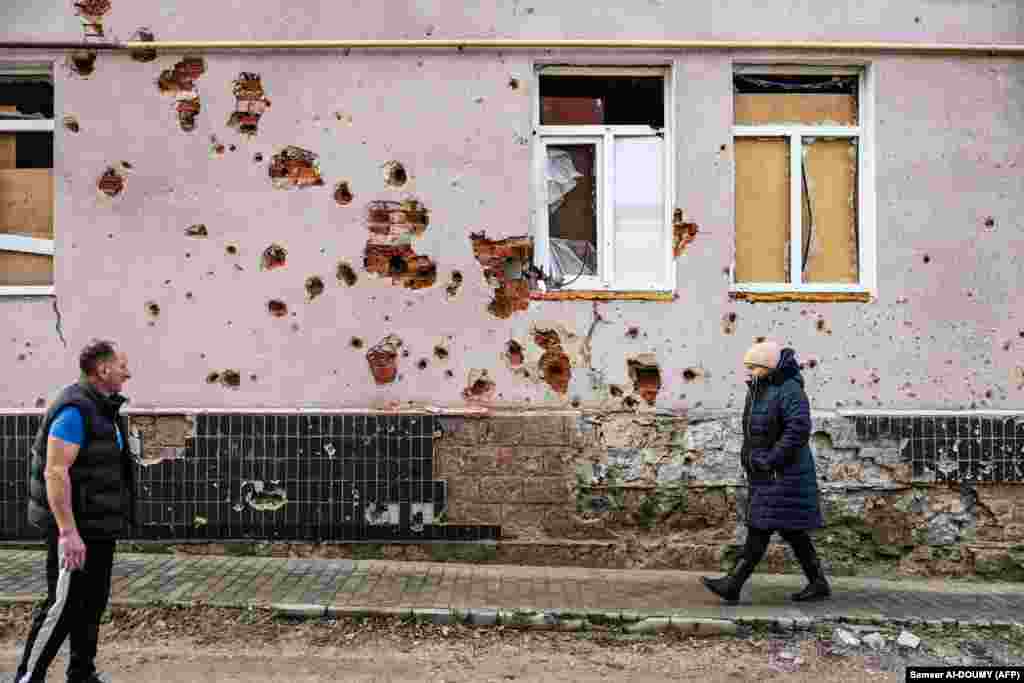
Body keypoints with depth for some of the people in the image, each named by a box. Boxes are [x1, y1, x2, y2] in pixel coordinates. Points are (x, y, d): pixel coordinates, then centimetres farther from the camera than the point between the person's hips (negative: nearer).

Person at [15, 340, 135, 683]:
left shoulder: (103, 409, 12)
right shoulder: (74, 409, -18)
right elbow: (55, 472, -23)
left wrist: (118, 520, 21)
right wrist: (68, 532, -26)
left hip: (100, 527, 9)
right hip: (76, 529, -9)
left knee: (93, 603, 15)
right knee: (64, 605, -2)